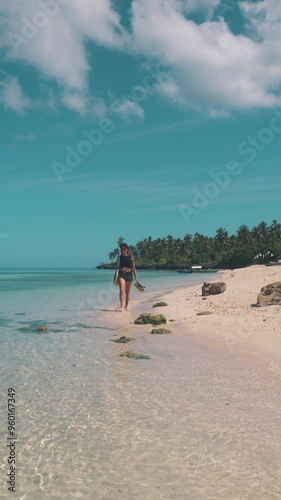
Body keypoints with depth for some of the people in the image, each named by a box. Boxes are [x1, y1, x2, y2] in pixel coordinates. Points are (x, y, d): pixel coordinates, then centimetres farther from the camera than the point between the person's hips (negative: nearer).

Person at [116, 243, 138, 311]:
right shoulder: (120, 257, 6)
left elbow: (133, 267, 7)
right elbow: (118, 267, 10)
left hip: (129, 274, 1)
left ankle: (126, 306, 17)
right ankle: (121, 306, -19)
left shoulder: (131, 257, 4)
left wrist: (136, 277, 3)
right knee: (121, 290, -15)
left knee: (128, 291, 7)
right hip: (121, 274, -1)